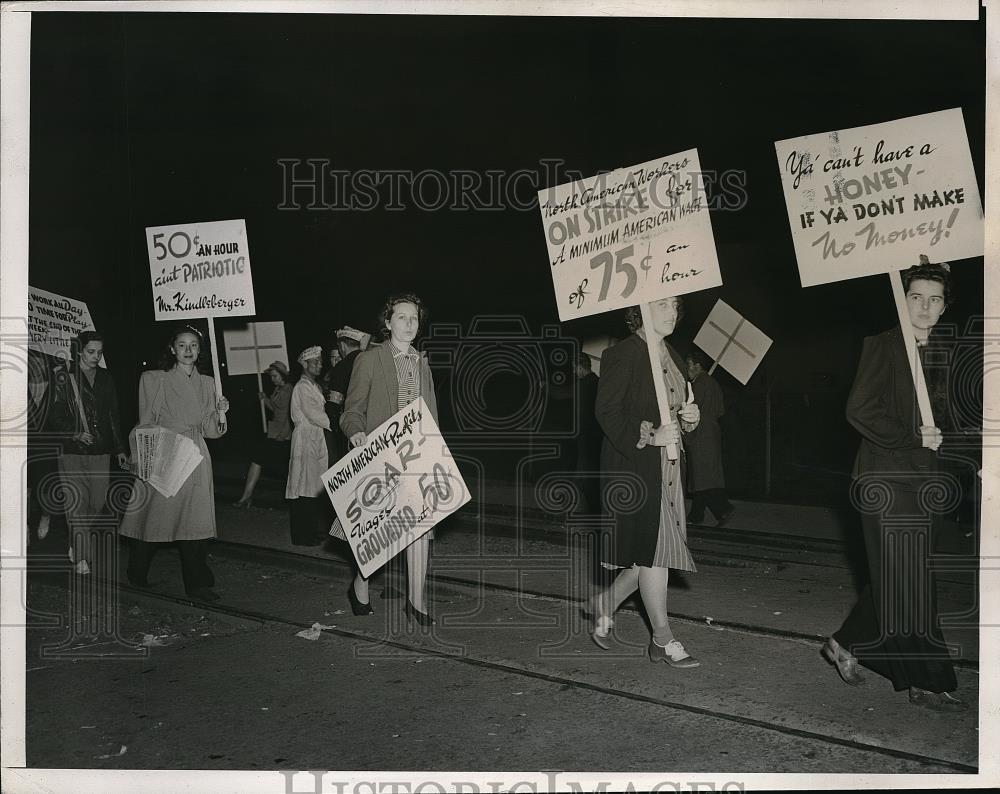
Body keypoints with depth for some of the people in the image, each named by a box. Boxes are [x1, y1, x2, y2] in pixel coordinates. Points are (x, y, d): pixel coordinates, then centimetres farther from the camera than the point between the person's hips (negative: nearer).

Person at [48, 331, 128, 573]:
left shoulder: (105, 379, 13)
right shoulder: (65, 378, 1)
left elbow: (114, 416, 16)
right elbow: (56, 415, -2)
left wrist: (120, 448, 14)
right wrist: (75, 433, -18)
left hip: (101, 451, 4)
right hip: (73, 451, -4)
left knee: (98, 503, 2)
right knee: (77, 504, -7)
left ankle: (76, 547, 22)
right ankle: (81, 559, -4)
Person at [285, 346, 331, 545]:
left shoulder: (314, 386, 19)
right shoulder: (303, 386, -11)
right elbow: (313, 415, -17)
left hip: (316, 439, 9)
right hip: (306, 440, -9)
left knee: (315, 488, 11)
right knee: (305, 489, -6)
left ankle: (311, 532, 18)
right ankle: (303, 536, -1)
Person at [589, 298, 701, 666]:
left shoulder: (673, 358, 16)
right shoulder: (622, 355, -10)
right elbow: (607, 412, -15)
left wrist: (689, 417, 3)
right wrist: (650, 435, -23)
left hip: (667, 469, 8)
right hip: (634, 467, -8)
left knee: (652, 554, 8)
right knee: (653, 552, -3)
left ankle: (604, 604, 29)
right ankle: (663, 640, 9)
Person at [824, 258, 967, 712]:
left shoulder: (942, 354, 14)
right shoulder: (883, 346, -7)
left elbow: (944, 417, 21)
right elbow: (859, 409, -15)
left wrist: (938, 435, -1)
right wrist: (913, 439, -15)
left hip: (923, 479, 7)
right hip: (885, 478, -7)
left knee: (895, 580, 10)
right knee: (907, 584, -3)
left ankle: (847, 645, 26)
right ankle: (927, 683, 5)